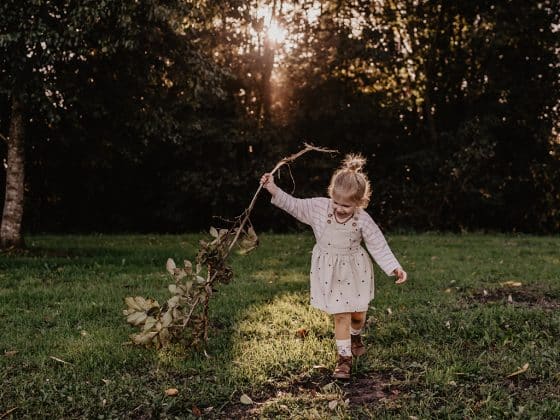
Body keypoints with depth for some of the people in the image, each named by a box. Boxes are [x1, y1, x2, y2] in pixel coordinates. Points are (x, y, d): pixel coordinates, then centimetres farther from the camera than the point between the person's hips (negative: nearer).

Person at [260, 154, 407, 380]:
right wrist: (274, 190, -16)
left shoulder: (363, 221, -17)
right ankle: (344, 357, 14)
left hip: (355, 272, 1)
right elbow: (294, 205, -6)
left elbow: (378, 246, -10)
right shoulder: (319, 208, -15)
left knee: (358, 313, 13)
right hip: (330, 272, 0)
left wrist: (395, 268, -17)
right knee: (341, 316, -2)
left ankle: (355, 336, 49)